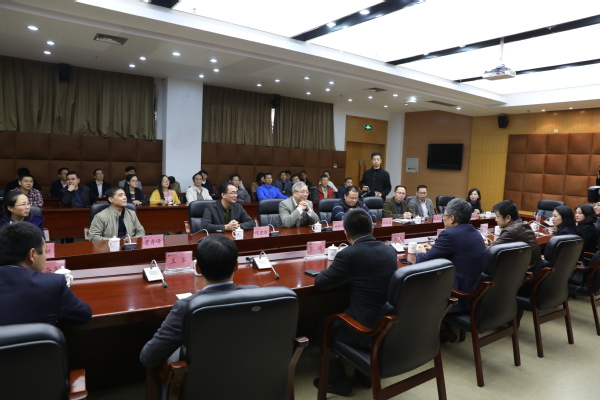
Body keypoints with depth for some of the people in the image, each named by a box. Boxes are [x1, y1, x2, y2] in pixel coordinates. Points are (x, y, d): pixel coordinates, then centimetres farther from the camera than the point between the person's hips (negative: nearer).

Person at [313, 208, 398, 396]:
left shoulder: (349, 254, -18)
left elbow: (320, 284, -6)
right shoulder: (389, 250, 3)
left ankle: (337, 380, 26)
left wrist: (332, 269, 12)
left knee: (321, 325, 18)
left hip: (368, 331, -7)